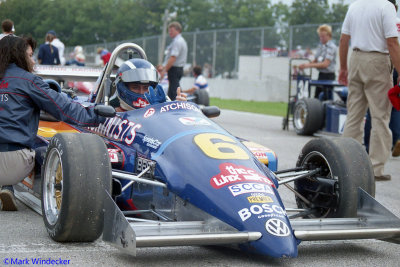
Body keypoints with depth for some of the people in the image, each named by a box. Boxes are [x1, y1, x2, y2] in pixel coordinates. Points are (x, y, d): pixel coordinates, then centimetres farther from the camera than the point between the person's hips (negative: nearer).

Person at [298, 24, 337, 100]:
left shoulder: (332, 47, -14)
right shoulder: (320, 45, 11)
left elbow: (325, 64, -22)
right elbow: (316, 60, 16)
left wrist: (309, 65, -24)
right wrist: (305, 65, -2)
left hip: (328, 76, -8)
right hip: (321, 74, 8)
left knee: (326, 99, -7)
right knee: (316, 98, 10)